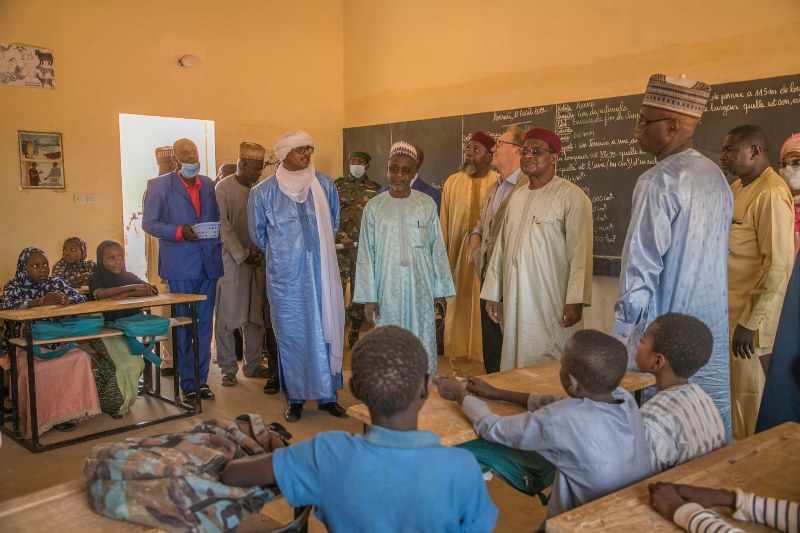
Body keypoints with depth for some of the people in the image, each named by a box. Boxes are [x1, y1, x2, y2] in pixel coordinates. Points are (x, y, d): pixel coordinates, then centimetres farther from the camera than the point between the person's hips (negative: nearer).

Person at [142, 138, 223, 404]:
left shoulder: (208, 185, 13)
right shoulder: (159, 185, 1)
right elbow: (148, 223, -1)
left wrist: (217, 248, 3)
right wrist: (179, 232, -16)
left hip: (208, 262, 4)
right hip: (180, 264, -4)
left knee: (205, 323, 7)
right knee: (184, 323, 2)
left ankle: (202, 379, 17)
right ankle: (188, 383, 11)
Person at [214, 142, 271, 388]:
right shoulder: (224, 188, -5)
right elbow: (223, 225, -11)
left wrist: (259, 252, -1)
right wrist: (242, 255, -13)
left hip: (255, 261, 5)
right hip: (230, 261, -5)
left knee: (254, 316, 8)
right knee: (226, 316, 0)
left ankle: (253, 365, 18)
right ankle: (228, 368, 9)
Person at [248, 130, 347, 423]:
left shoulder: (324, 185, 3)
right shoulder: (263, 192, -1)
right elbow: (258, 234, 12)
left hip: (320, 273, 2)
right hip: (285, 278, -1)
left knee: (325, 331, 4)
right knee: (291, 335, 5)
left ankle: (327, 395, 17)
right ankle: (296, 398, 17)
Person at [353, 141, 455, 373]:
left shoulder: (427, 204, 3)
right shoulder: (374, 206, 1)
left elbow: (438, 249, 6)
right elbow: (366, 254, 2)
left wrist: (440, 291, 4)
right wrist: (368, 297, -2)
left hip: (420, 289, 1)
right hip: (387, 290, 0)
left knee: (423, 346, 4)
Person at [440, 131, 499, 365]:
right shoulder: (452, 183, 5)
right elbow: (444, 222, 6)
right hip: (458, 255, 2)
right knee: (458, 305, 7)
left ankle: (486, 352, 13)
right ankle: (456, 350, 18)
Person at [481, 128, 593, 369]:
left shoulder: (571, 197, -6)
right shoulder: (517, 197, 15)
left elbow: (580, 253, -11)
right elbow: (501, 247, 17)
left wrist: (575, 301, -17)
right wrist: (492, 294, 15)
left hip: (552, 304, -6)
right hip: (514, 302, 6)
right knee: (515, 363, 10)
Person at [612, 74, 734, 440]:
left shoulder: (659, 182, -16)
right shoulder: (716, 176, 9)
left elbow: (642, 263, -18)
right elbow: (719, 251, 14)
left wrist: (624, 328, -11)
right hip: (713, 325, 8)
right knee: (715, 412, 16)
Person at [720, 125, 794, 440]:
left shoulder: (771, 194, -16)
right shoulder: (736, 188, 12)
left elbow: (779, 266, -20)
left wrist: (751, 323, -20)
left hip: (745, 318, -8)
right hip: (724, 313, 8)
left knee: (744, 396, 5)